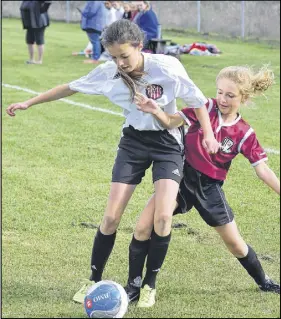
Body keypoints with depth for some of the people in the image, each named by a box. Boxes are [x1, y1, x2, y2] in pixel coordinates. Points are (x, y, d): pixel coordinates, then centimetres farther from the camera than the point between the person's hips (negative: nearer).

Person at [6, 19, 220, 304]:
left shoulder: (167, 67, -22)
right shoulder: (108, 72, -13)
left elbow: (196, 100, -8)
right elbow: (70, 88, 1)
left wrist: (208, 134, -14)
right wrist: (28, 103, 4)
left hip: (166, 143, -2)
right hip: (133, 142, 2)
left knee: (163, 217, -16)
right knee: (111, 217, -4)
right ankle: (94, 280, 15)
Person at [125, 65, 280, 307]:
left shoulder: (245, 134, -8)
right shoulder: (206, 108, -10)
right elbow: (172, 122, -15)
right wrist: (155, 111, -35)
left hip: (210, 188, 0)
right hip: (182, 177, 0)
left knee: (235, 243, 11)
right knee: (144, 228, -13)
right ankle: (134, 287, 0)